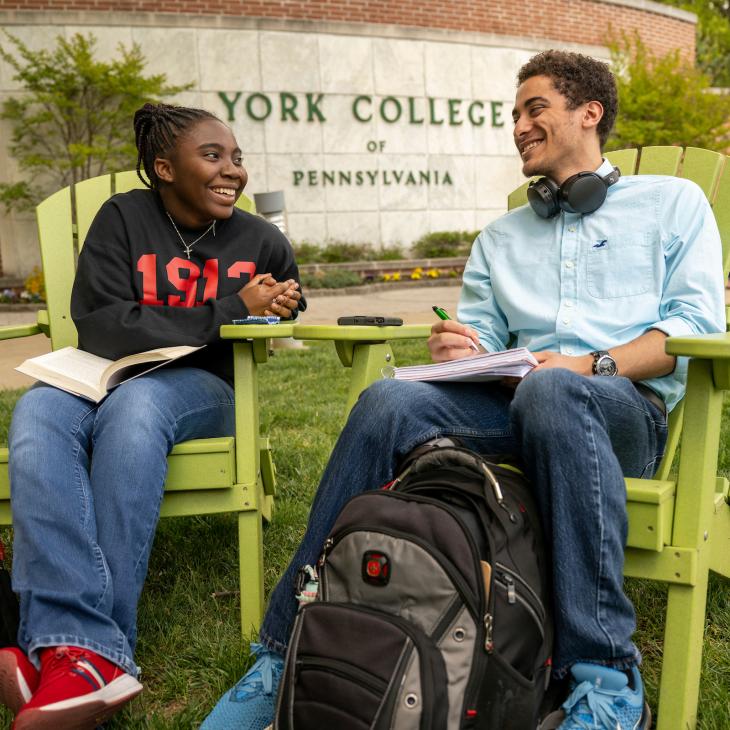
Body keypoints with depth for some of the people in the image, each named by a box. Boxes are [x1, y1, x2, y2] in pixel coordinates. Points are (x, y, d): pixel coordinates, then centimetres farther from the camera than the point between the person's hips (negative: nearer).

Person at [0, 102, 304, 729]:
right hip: (105, 377, 1)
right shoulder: (124, 218, 1)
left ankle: (71, 651, -37)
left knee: (134, 405, -37)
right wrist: (228, 312, -16)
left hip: (202, 391, 0)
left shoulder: (262, 242, 7)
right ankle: (92, 650, -46)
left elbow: (286, 315, 25)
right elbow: (99, 328, -13)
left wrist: (271, 313, 1)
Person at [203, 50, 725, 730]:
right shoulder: (500, 237, 30)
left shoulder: (672, 202, 18)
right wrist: (457, 347, -6)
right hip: (515, 400, 3)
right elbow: (482, 333, 20)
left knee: (550, 391, -40)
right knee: (389, 401, -27)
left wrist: (591, 365, -13)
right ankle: (286, 653, -25)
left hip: (627, 407, -3)